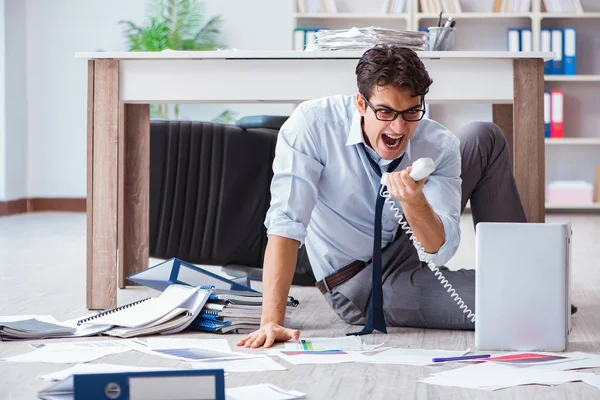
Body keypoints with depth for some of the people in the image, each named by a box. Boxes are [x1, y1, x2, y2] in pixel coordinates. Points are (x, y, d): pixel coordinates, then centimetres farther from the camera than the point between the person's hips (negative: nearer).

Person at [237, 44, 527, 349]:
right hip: (361, 284, -4)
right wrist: (271, 321, -42)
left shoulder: (439, 145, -18)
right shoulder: (313, 123, -27)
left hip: (407, 247, 5)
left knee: (485, 138, -1)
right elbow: (285, 223, -33)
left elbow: (440, 252, -24)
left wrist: (414, 203, -45)